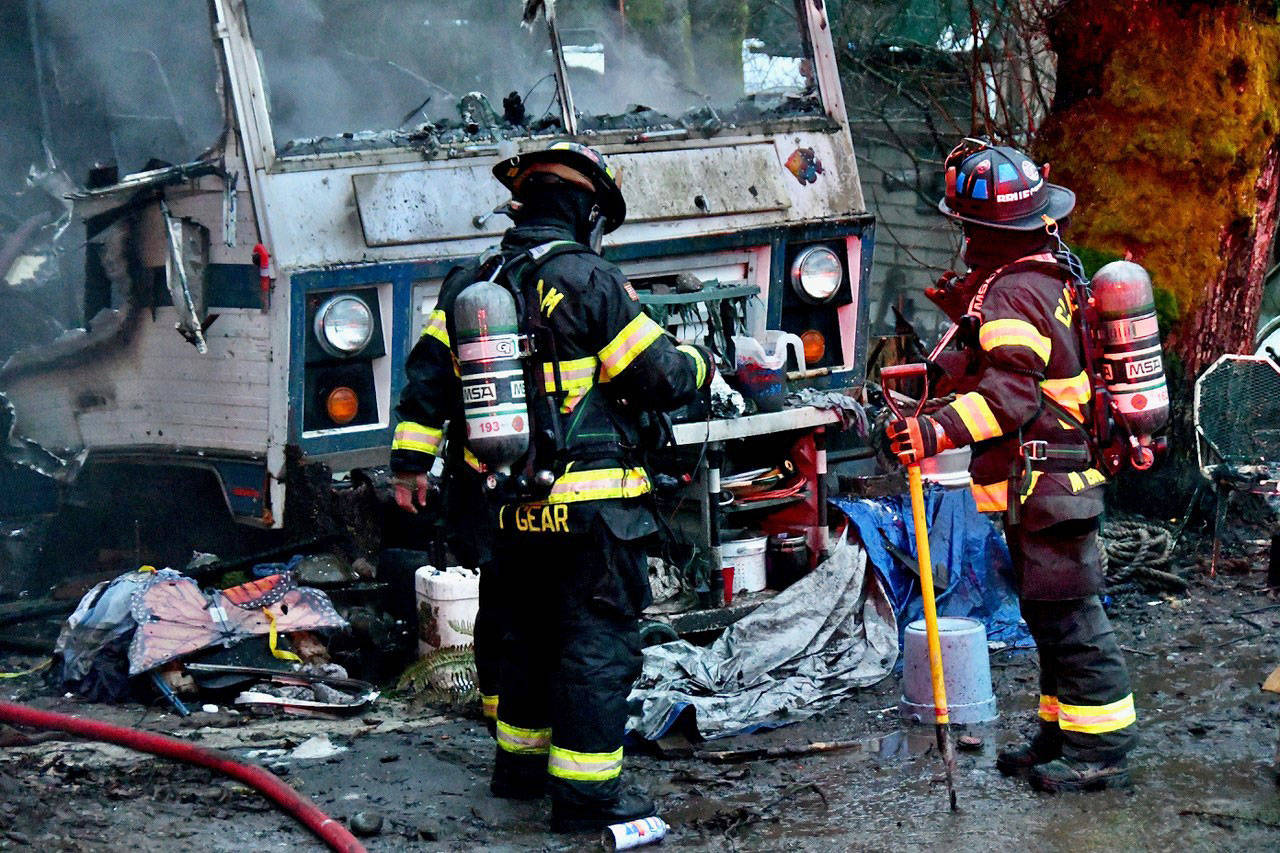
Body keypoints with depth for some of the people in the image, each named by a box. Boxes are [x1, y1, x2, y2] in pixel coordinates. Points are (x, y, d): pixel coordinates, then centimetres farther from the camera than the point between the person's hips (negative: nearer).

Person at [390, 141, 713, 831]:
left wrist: (410, 459, 17)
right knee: (598, 643, 0)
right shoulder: (588, 280, -12)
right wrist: (698, 364, 11)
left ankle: (521, 763, 33)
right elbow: (659, 377, -9)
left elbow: (427, 374, 11)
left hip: (512, 508, 7)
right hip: (592, 503, -7)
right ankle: (586, 792, 1)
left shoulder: (468, 285, 9)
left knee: (527, 635, 21)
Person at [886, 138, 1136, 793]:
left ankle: (1101, 750, -3)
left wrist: (938, 430, -35)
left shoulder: (1009, 293, -17)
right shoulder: (1049, 277, 15)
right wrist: (968, 311, 30)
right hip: (1062, 477, 11)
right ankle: (1063, 732, 26)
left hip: (1043, 486, -11)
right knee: (1053, 616, 17)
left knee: (1068, 617, -7)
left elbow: (1010, 391, -27)